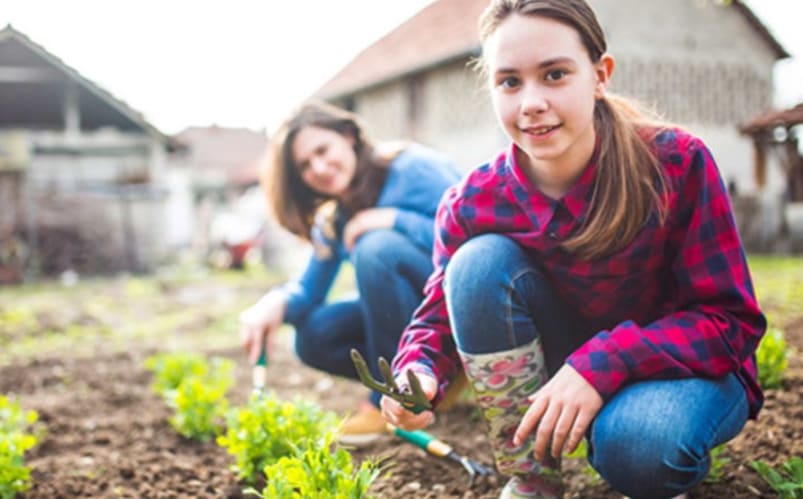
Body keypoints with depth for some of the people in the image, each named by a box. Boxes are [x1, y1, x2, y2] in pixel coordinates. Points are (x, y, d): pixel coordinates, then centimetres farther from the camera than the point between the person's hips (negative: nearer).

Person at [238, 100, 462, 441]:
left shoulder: (415, 168, -15)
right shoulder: (334, 220, 6)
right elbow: (310, 287, 2)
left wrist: (395, 219, -26)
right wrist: (277, 302, -21)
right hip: (411, 311, 7)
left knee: (377, 247, -29)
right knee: (313, 337, -9)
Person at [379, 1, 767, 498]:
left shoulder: (678, 164, -22)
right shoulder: (471, 205, -15)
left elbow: (732, 320, -20)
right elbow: (441, 314, -5)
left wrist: (603, 364, -33)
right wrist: (418, 371, -30)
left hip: (685, 369, -3)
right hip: (563, 368, 3)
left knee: (637, 443, -38)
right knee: (481, 260, -23)